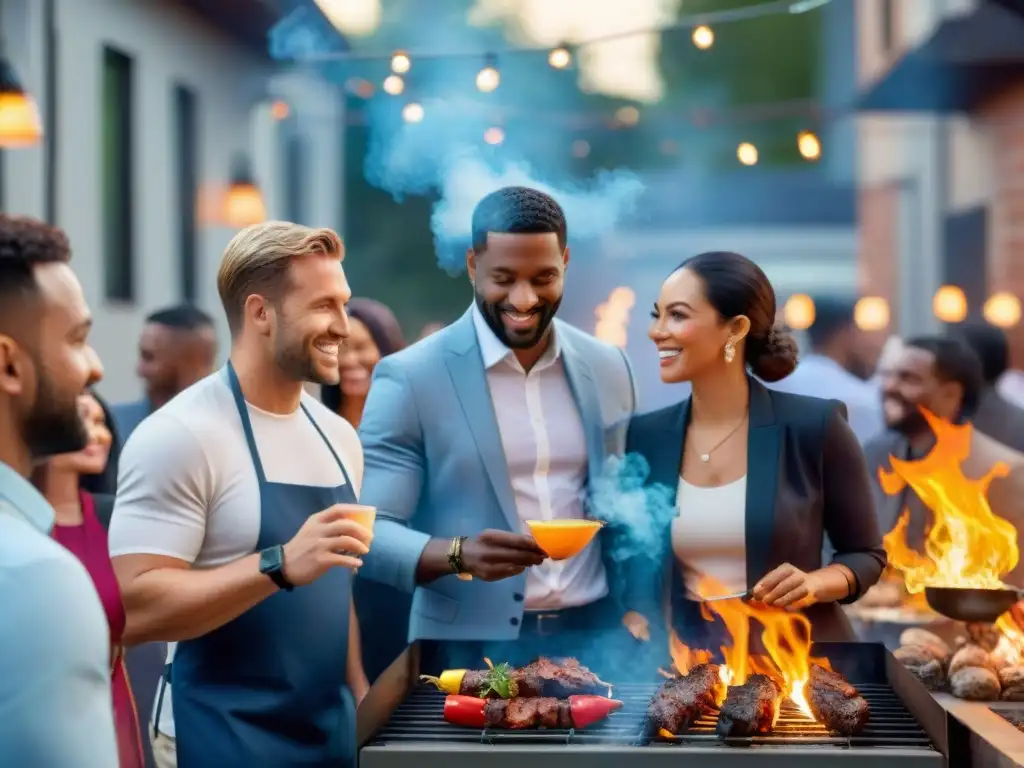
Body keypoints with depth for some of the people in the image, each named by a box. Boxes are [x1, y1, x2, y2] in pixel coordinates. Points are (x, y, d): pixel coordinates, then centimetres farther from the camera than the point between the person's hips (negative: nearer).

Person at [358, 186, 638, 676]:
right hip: (473, 650, -3)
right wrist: (459, 554, -29)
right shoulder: (409, 379, -8)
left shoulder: (608, 368, 7)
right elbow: (368, 533, -12)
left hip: (594, 639, 4)